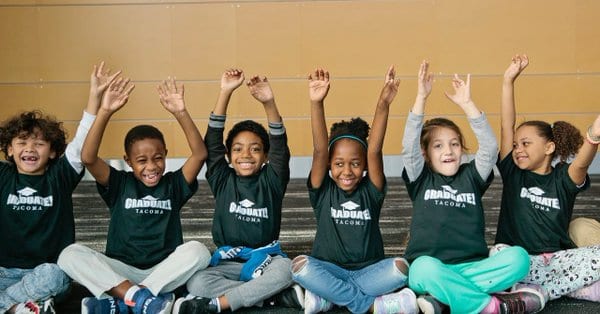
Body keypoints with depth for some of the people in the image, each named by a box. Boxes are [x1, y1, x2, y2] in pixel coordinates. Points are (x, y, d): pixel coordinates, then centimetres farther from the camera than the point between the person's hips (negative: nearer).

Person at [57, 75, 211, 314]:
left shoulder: (173, 184, 4)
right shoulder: (120, 184, 4)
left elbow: (200, 154, -12)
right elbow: (88, 158, -13)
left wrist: (180, 113, -24)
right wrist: (105, 112, -24)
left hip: (164, 271, 0)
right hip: (121, 272, 0)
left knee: (197, 251, -30)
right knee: (70, 254, -22)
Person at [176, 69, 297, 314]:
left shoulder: (270, 181, 1)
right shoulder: (222, 180, 3)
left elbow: (280, 145, -14)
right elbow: (212, 141, -8)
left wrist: (269, 103, -31)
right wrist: (225, 93, -19)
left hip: (266, 259, -1)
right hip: (228, 263, 1)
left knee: (285, 269, -34)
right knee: (196, 283, -28)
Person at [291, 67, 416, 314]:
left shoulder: (370, 191, -1)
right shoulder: (323, 192, -2)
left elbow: (374, 151, -16)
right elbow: (319, 151, -16)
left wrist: (383, 104, -31)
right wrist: (316, 103, -30)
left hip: (369, 272, 1)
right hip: (330, 271, 0)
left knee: (400, 267, -28)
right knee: (300, 265, -30)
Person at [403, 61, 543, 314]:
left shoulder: (471, 177, 14)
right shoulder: (420, 180, 9)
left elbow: (490, 147, -1)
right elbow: (409, 145, -7)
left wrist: (467, 104, -7)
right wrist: (421, 98, -13)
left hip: (471, 268, 3)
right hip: (430, 268, -3)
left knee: (518, 257, -23)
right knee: (425, 267, -38)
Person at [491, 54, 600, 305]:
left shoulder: (563, 178, 3)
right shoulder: (513, 173, 6)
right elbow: (507, 126, -3)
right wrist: (508, 81, -11)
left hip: (557, 257, 0)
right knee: (499, 253, -33)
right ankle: (576, 287, -24)